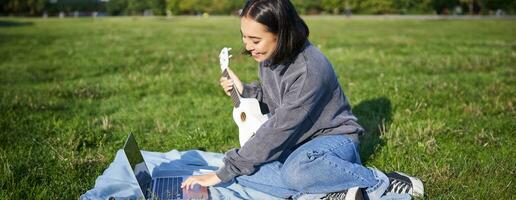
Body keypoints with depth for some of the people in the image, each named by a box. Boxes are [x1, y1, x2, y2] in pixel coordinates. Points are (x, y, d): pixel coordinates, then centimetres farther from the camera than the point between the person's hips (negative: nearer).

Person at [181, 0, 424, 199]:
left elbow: (278, 128, -31)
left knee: (297, 170, -41)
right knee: (243, 170, -19)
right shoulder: (268, 57, -5)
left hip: (333, 137, -7)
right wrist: (245, 90, -8)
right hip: (297, 140, 7)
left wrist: (224, 173, -27)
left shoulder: (310, 69, -30)